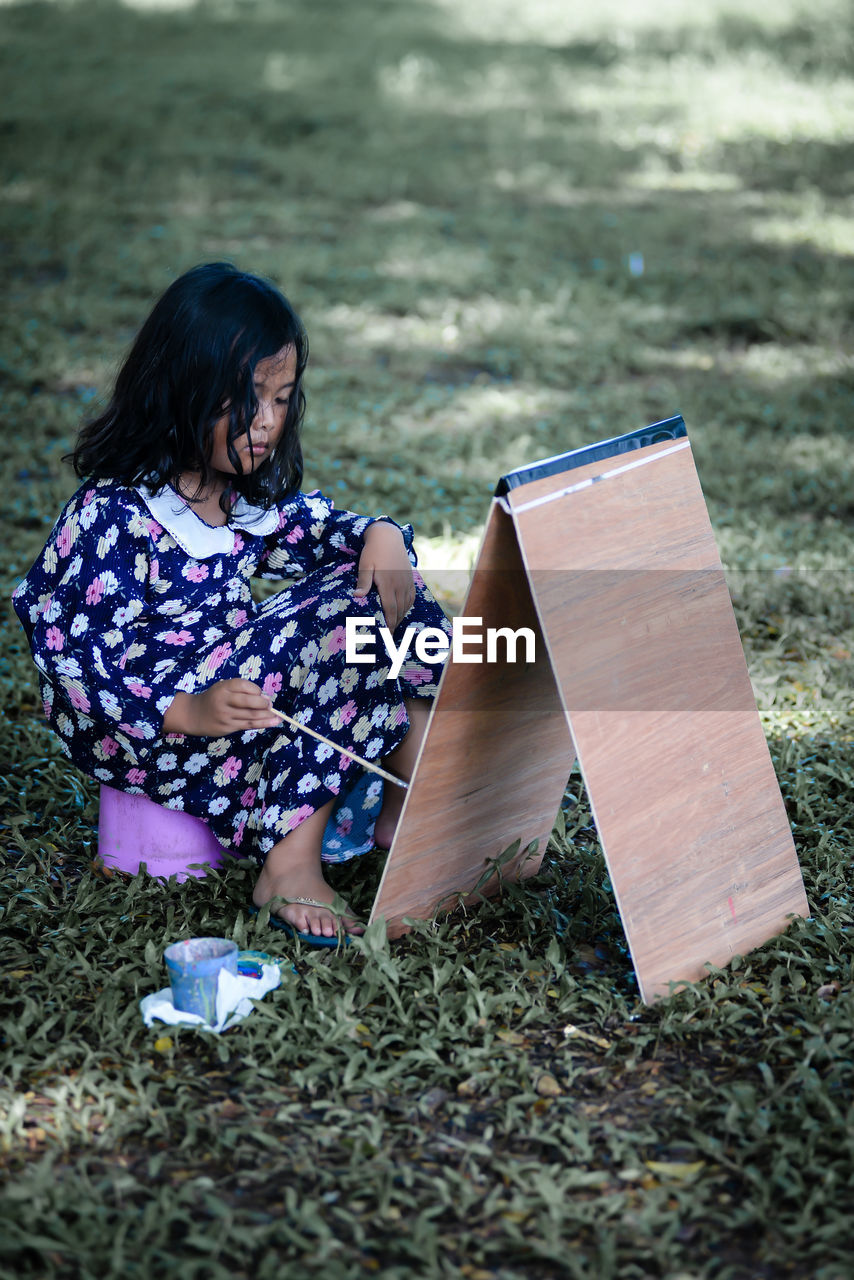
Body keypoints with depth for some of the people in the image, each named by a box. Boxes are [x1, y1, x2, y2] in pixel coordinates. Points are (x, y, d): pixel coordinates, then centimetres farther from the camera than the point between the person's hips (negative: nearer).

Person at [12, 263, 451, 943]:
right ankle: (289, 865, -23)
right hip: (143, 731, -8)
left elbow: (318, 525, 15)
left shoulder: (250, 487, 2)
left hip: (231, 675, 9)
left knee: (378, 585, -1)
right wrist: (188, 712, -37)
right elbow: (77, 659, -24)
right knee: (345, 614, -22)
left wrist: (381, 536, -9)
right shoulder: (114, 517, -22)